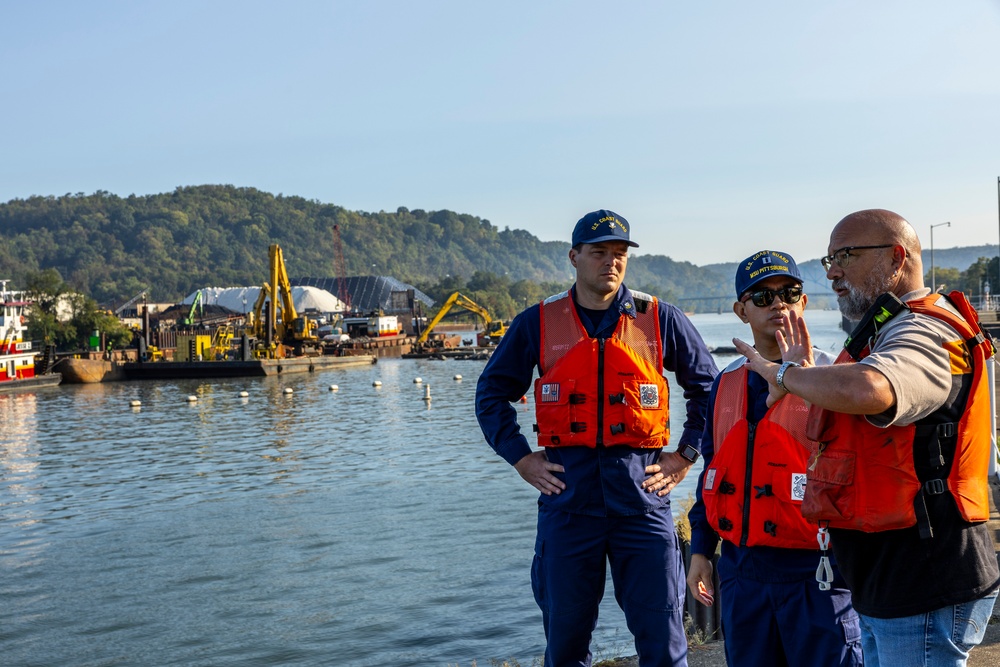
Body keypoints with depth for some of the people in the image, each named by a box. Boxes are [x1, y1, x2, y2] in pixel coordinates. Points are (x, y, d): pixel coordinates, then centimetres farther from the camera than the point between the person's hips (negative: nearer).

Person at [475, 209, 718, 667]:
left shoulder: (660, 319, 4)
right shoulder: (539, 323, 5)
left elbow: (708, 387, 13)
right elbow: (491, 392, 13)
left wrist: (686, 456, 5)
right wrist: (521, 458, 4)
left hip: (642, 491, -1)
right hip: (567, 495, 1)